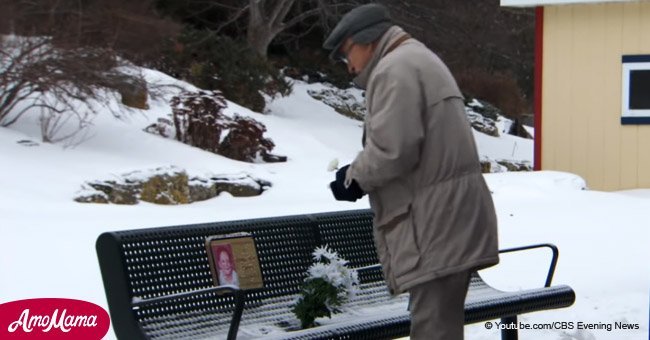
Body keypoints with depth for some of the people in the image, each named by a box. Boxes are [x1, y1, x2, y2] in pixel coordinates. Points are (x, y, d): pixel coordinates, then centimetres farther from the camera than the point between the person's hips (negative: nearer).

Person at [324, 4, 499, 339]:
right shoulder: (419, 59, 24)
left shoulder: (394, 68, -10)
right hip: (446, 221, 11)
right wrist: (360, 174, 13)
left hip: (436, 225, -11)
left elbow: (392, 149, -20)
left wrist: (355, 177, -4)